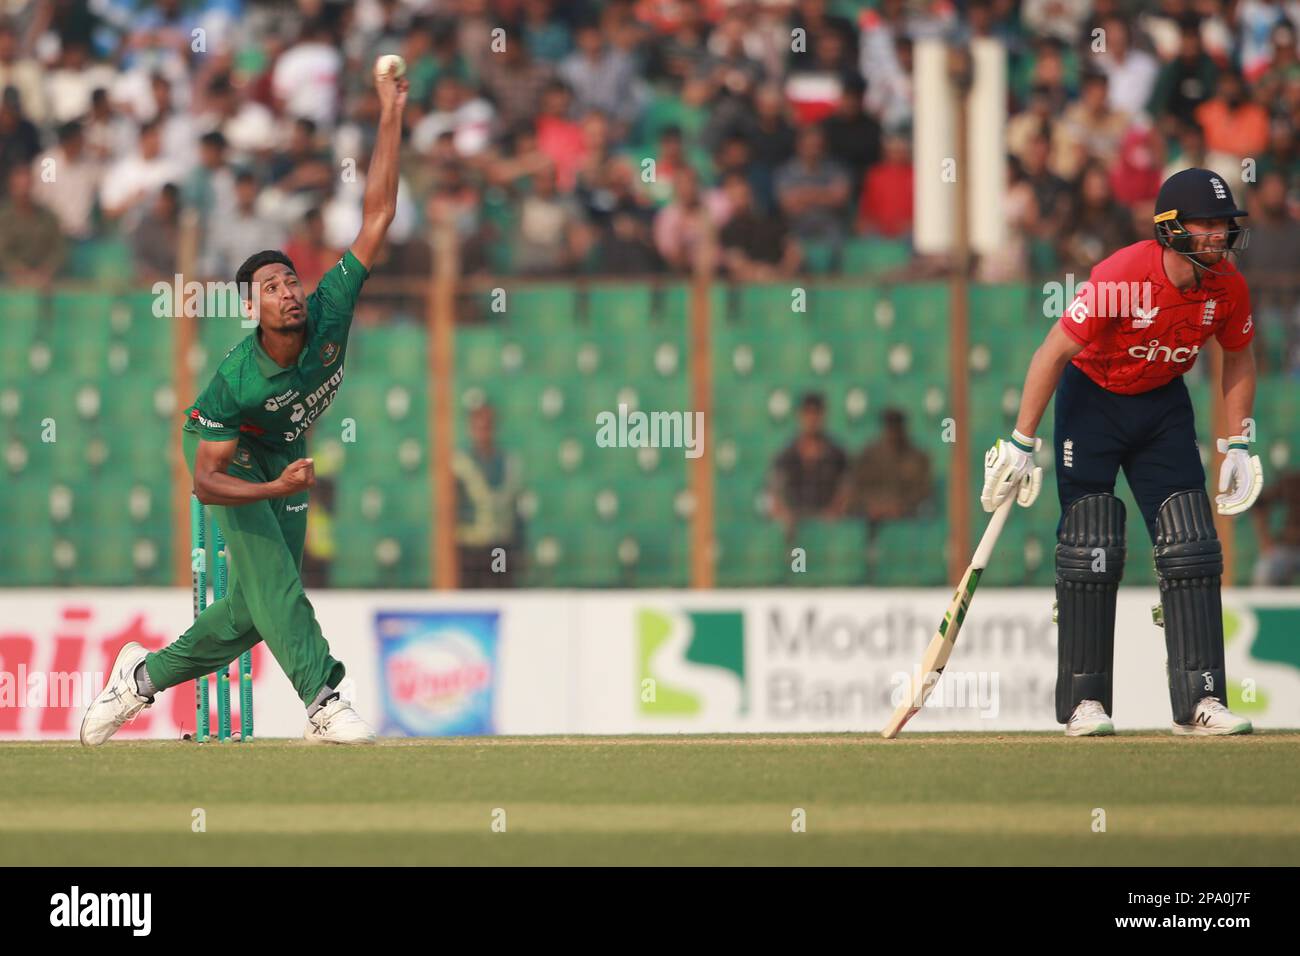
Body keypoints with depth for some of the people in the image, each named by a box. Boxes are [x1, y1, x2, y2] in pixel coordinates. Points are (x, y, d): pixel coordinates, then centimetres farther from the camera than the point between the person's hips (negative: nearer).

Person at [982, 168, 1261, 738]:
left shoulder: (1227, 289, -14)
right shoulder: (1121, 277, -29)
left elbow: (1238, 357, 7)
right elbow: (1054, 351, -22)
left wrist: (1237, 445, 3)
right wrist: (1021, 445, -20)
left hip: (1164, 405, 4)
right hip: (1092, 399, -4)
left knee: (1192, 552, -5)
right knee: (1091, 552, -9)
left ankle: (1200, 700, -5)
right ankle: (1083, 702, -2)